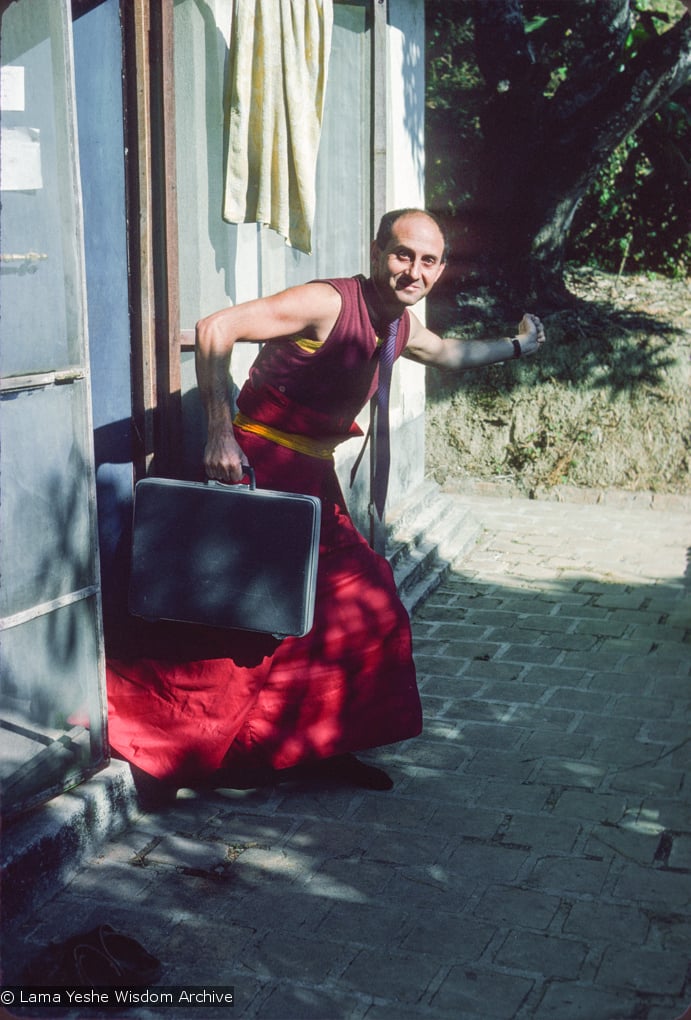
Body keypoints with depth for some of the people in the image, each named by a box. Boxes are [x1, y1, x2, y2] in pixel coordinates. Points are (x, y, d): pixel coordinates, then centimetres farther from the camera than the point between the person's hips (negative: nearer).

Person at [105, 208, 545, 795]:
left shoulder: (402, 327, 8)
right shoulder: (328, 304, -19)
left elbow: (447, 353, 33)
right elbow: (214, 330, -27)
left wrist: (515, 347, 38)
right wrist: (220, 434, -31)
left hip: (313, 478, 9)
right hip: (259, 463, -9)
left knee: (361, 602, 12)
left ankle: (318, 745, 26)